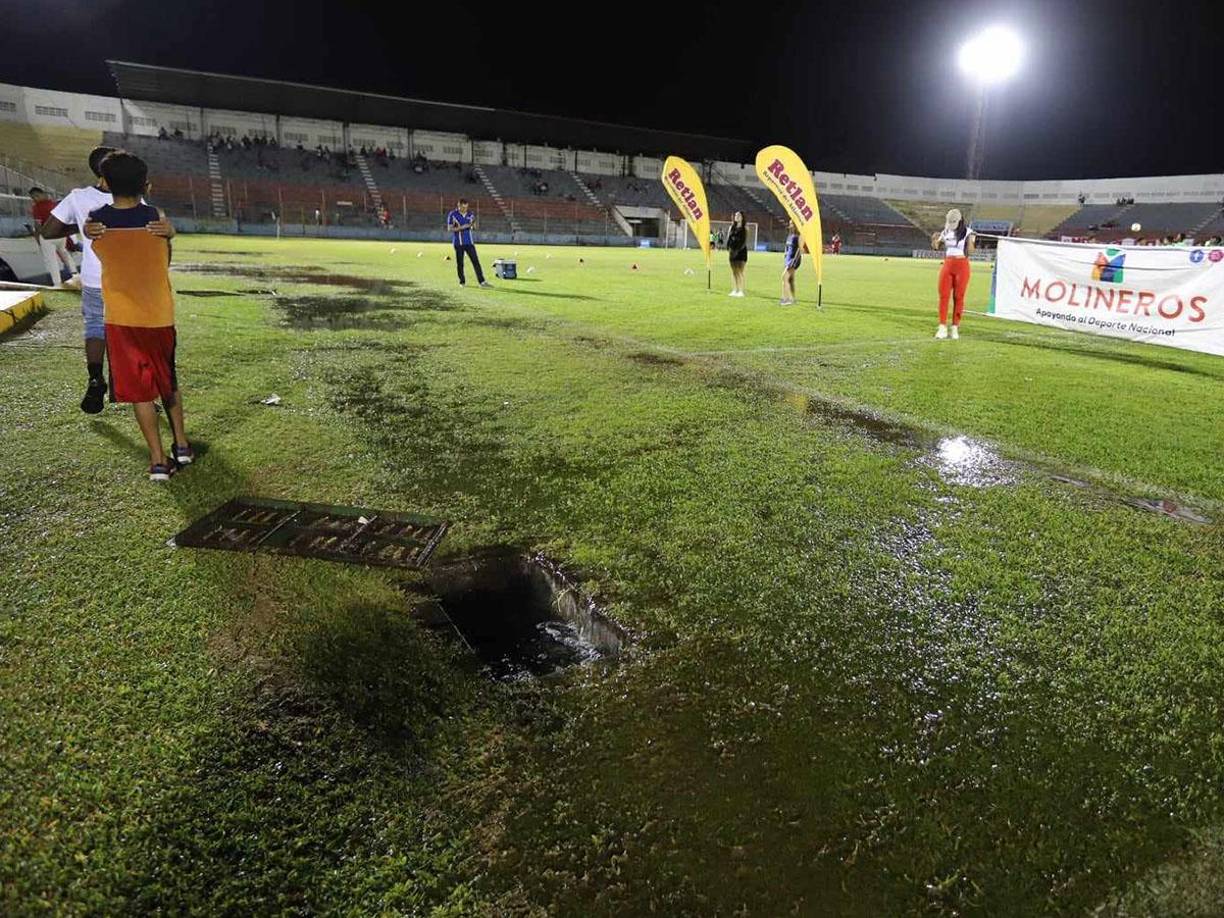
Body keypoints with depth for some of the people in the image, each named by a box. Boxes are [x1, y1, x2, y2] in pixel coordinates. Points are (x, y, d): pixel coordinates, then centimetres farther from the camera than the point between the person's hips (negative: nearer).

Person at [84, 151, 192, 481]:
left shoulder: (95, 222, -6)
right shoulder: (156, 218, -6)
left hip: (121, 318, -1)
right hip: (160, 314, 1)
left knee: (139, 388, 2)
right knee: (168, 381, 19)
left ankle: (159, 460, 0)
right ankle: (181, 444, 21)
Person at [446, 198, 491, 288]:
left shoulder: (470, 215, 8)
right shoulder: (452, 215, -4)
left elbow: (473, 228, 13)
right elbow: (450, 228, -5)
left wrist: (472, 224, -11)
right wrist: (461, 228, -18)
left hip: (469, 242, 3)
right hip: (458, 243, -3)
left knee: (476, 261, -4)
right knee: (459, 263, 2)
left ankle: (482, 281, -7)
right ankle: (462, 281, 15)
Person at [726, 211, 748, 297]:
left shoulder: (745, 228, -1)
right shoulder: (732, 227, 11)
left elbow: (745, 241, -8)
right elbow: (728, 239, 8)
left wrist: (738, 250, -17)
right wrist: (728, 250, -6)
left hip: (741, 251, -5)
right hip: (732, 251, 5)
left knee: (740, 272, -5)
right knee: (734, 272, 7)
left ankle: (741, 291, -3)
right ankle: (734, 290, 12)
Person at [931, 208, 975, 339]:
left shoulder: (967, 233, -3)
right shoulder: (945, 232, 8)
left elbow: (970, 252, -4)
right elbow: (936, 247, 16)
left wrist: (970, 240, -22)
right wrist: (935, 239, -4)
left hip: (961, 266, -3)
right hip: (947, 265, 3)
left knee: (958, 297, 1)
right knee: (943, 295, -3)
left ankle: (955, 327, 7)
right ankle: (942, 327, 1)